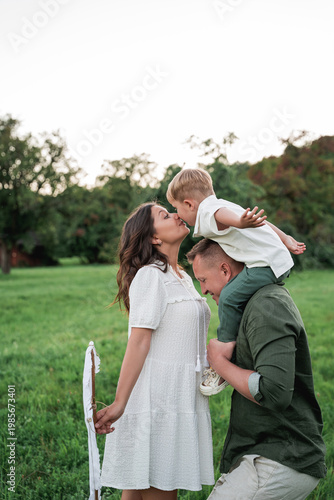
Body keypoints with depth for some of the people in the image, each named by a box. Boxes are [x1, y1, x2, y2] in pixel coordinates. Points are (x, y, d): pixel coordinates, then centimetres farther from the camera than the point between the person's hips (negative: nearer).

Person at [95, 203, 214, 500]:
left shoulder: (184, 278, 17)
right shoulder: (150, 275, -9)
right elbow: (138, 343, -17)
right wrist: (119, 404, -22)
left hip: (182, 399, 8)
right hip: (156, 401, -8)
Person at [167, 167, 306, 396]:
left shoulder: (206, 215, -8)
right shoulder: (222, 204, 22)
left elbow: (221, 214, -33)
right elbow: (262, 222, 27)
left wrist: (240, 222, -55)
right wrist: (285, 239, 34)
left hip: (266, 264, -11)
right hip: (280, 258, 11)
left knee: (229, 297, -14)